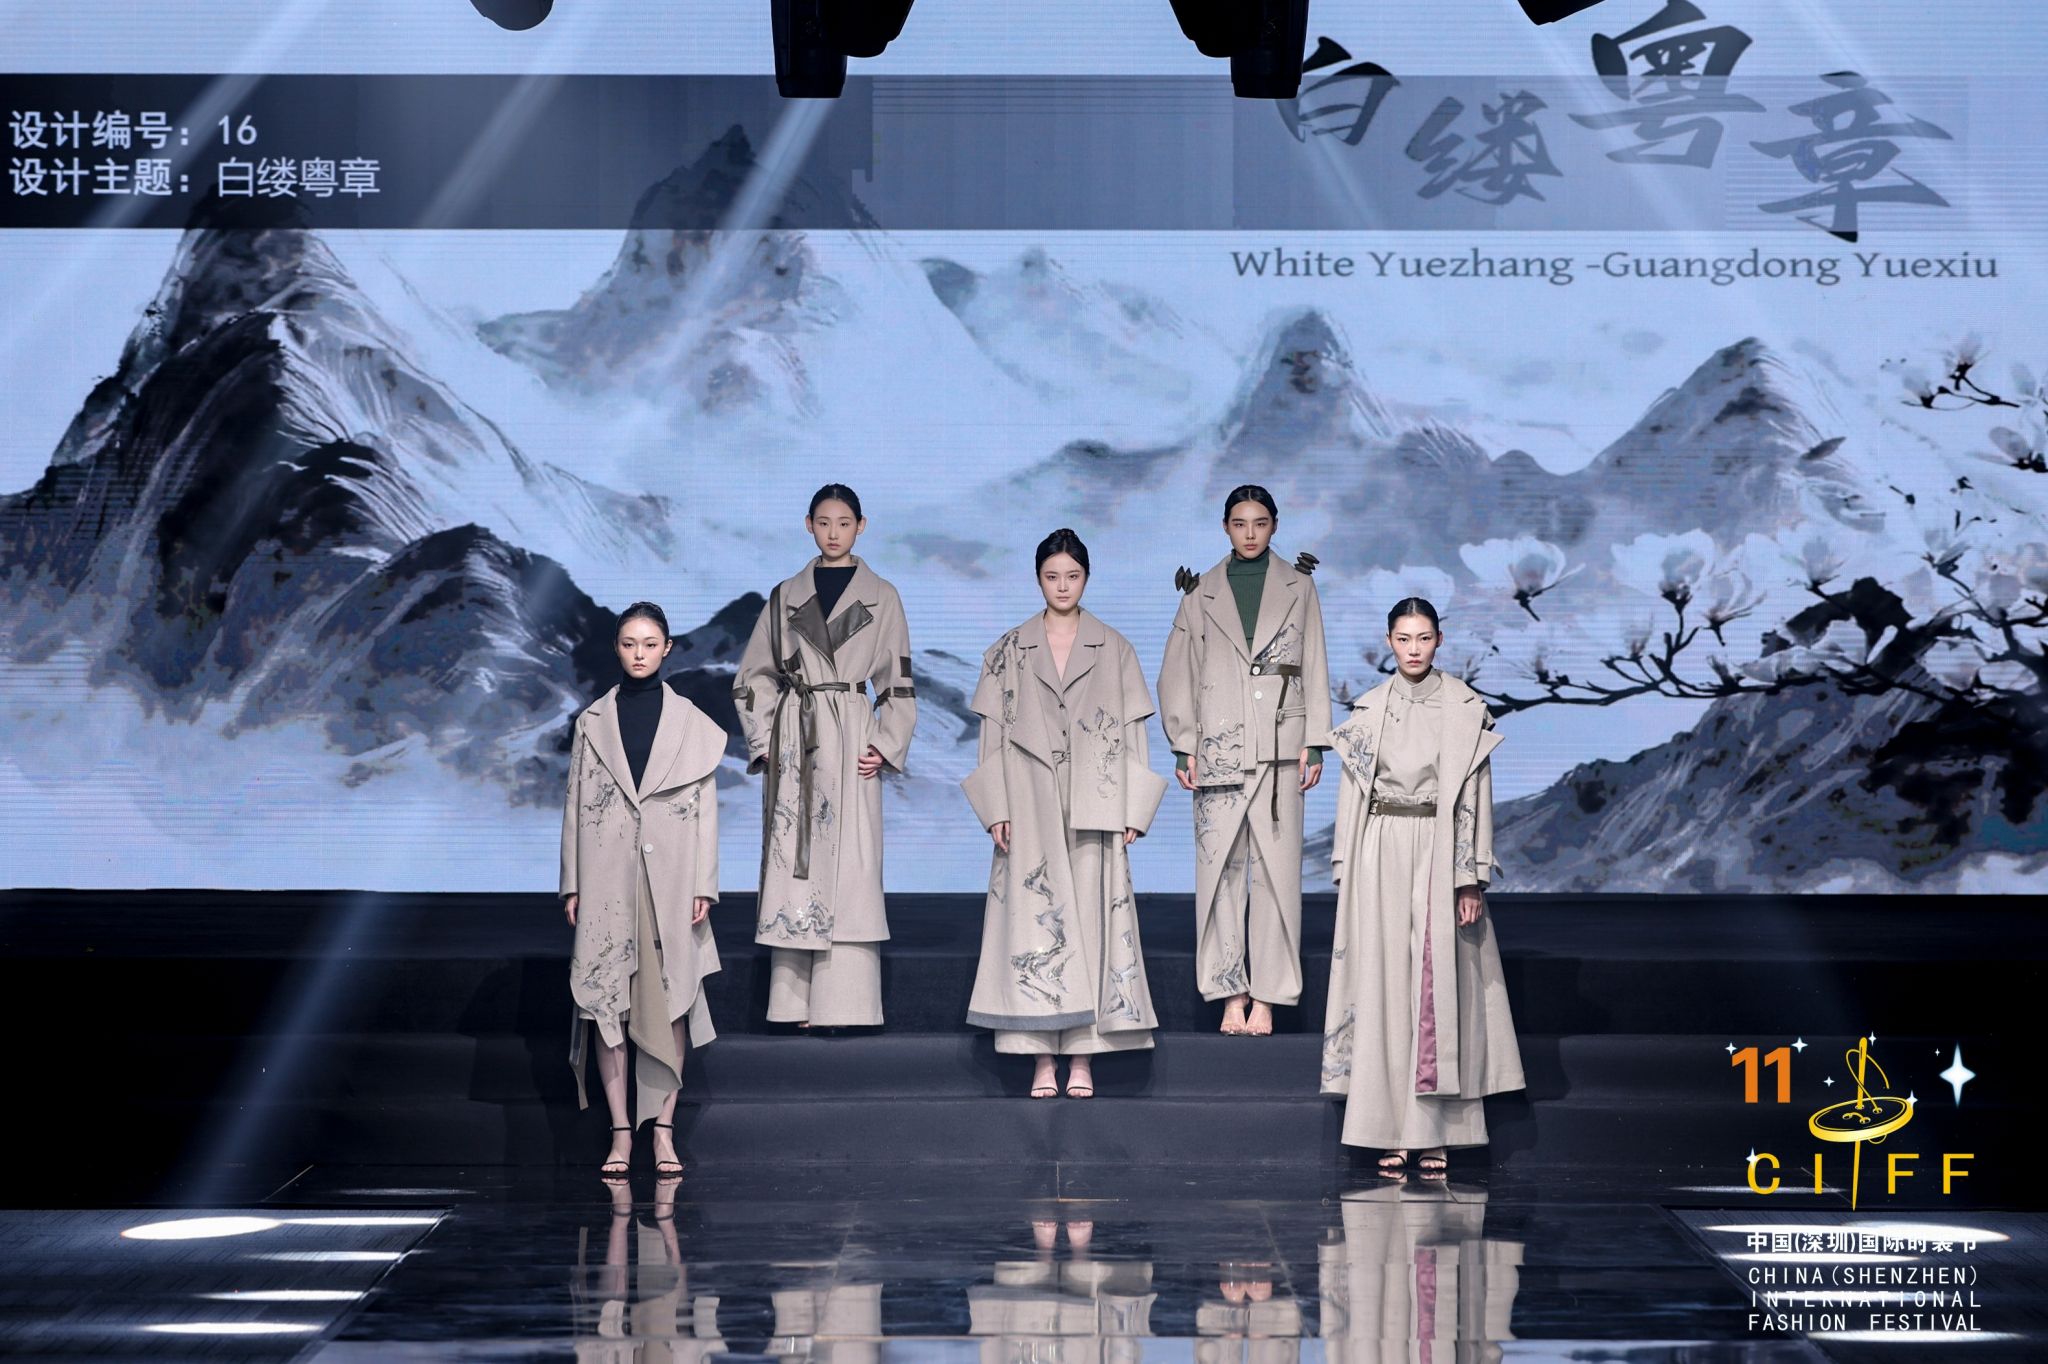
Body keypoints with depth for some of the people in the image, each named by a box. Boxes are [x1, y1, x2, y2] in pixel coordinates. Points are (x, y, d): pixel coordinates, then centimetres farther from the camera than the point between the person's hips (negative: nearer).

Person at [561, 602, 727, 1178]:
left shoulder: (691, 723, 6)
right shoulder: (593, 721, 8)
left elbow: (705, 807, 4)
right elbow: (576, 802, 8)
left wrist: (703, 885, -3)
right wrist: (571, 884, 3)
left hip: (669, 876, -1)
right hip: (607, 876, 1)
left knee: (665, 998, -2)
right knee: (606, 996, -3)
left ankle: (663, 1128, 2)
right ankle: (620, 1131, 0)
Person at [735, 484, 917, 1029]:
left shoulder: (881, 597, 8)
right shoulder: (786, 597, 12)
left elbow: (898, 684, 8)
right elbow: (753, 678, 14)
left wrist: (886, 746, -3)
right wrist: (763, 742, 3)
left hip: (850, 740, -2)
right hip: (794, 745, 2)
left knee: (850, 865, -7)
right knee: (793, 863, -3)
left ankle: (844, 1001, -7)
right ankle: (797, 1000, 0)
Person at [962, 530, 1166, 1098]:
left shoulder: (1115, 650, 8)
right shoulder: (1009, 652, 9)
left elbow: (1133, 732, 6)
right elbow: (994, 734, 7)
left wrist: (1131, 811, -1)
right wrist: (996, 810, -2)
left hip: (1093, 809, 0)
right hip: (1031, 809, 0)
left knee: (1090, 917, -4)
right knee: (1034, 920, -5)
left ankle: (1082, 1057, -1)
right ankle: (1043, 1059, -3)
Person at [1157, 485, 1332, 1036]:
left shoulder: (1297, 587, 9)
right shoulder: (1202, 593, 9)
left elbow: (1314, 668, 8)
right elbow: (1178, 674, 9)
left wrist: (1314, 743, 1)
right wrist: (1184, 746, 0)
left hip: (1279, 745, 0)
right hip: (1218, 746, 0)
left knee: (1275, 865, -4)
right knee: (1221, 864, -2)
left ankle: (1266, 996, -2)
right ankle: (1231, 992, 1)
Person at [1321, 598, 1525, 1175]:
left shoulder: (1465, 710, 1)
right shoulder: (1368, 710, 9)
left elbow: (1474, 796, -2)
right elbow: (1353, 794, 10)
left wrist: (1472, 879, -7)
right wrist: (1347, 875, 4)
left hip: (1438, 854, -2)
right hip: (1379, 853, 3)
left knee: (1437, 984, -4)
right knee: (1384, 983, 1)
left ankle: (1435, 1132, 0)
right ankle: (1393, 1131, 4)